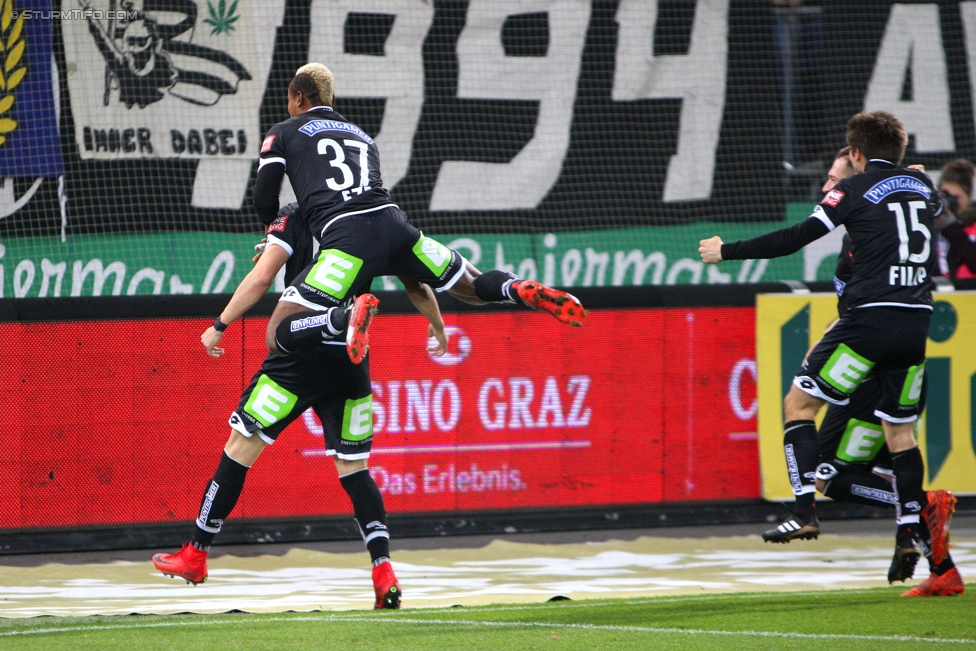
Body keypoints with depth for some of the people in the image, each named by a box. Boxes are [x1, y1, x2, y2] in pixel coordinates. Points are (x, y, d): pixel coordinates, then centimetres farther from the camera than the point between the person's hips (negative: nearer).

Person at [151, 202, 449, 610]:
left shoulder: (294, 218, 1)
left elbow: (262, 277, -11)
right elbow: (416, 287, 13)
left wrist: (220, 326, -3)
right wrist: (438, 329, 32)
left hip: (302, 353, -4)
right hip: (352, 362, 4)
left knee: (241, 444, 5)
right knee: (352, 466, 11)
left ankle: (196, 555, 9)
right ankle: (384, 570, -5)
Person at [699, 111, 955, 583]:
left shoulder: (856, 189, -2)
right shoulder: (922, 185, 14)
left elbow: (799, 237, -8)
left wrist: (727, 251, -1)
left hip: (870, 315, -6)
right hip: (917, 323, 6)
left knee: (798, 402, 3)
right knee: (899, 430, 15)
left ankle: (805, 510, -10)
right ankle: (911, 532, 6)